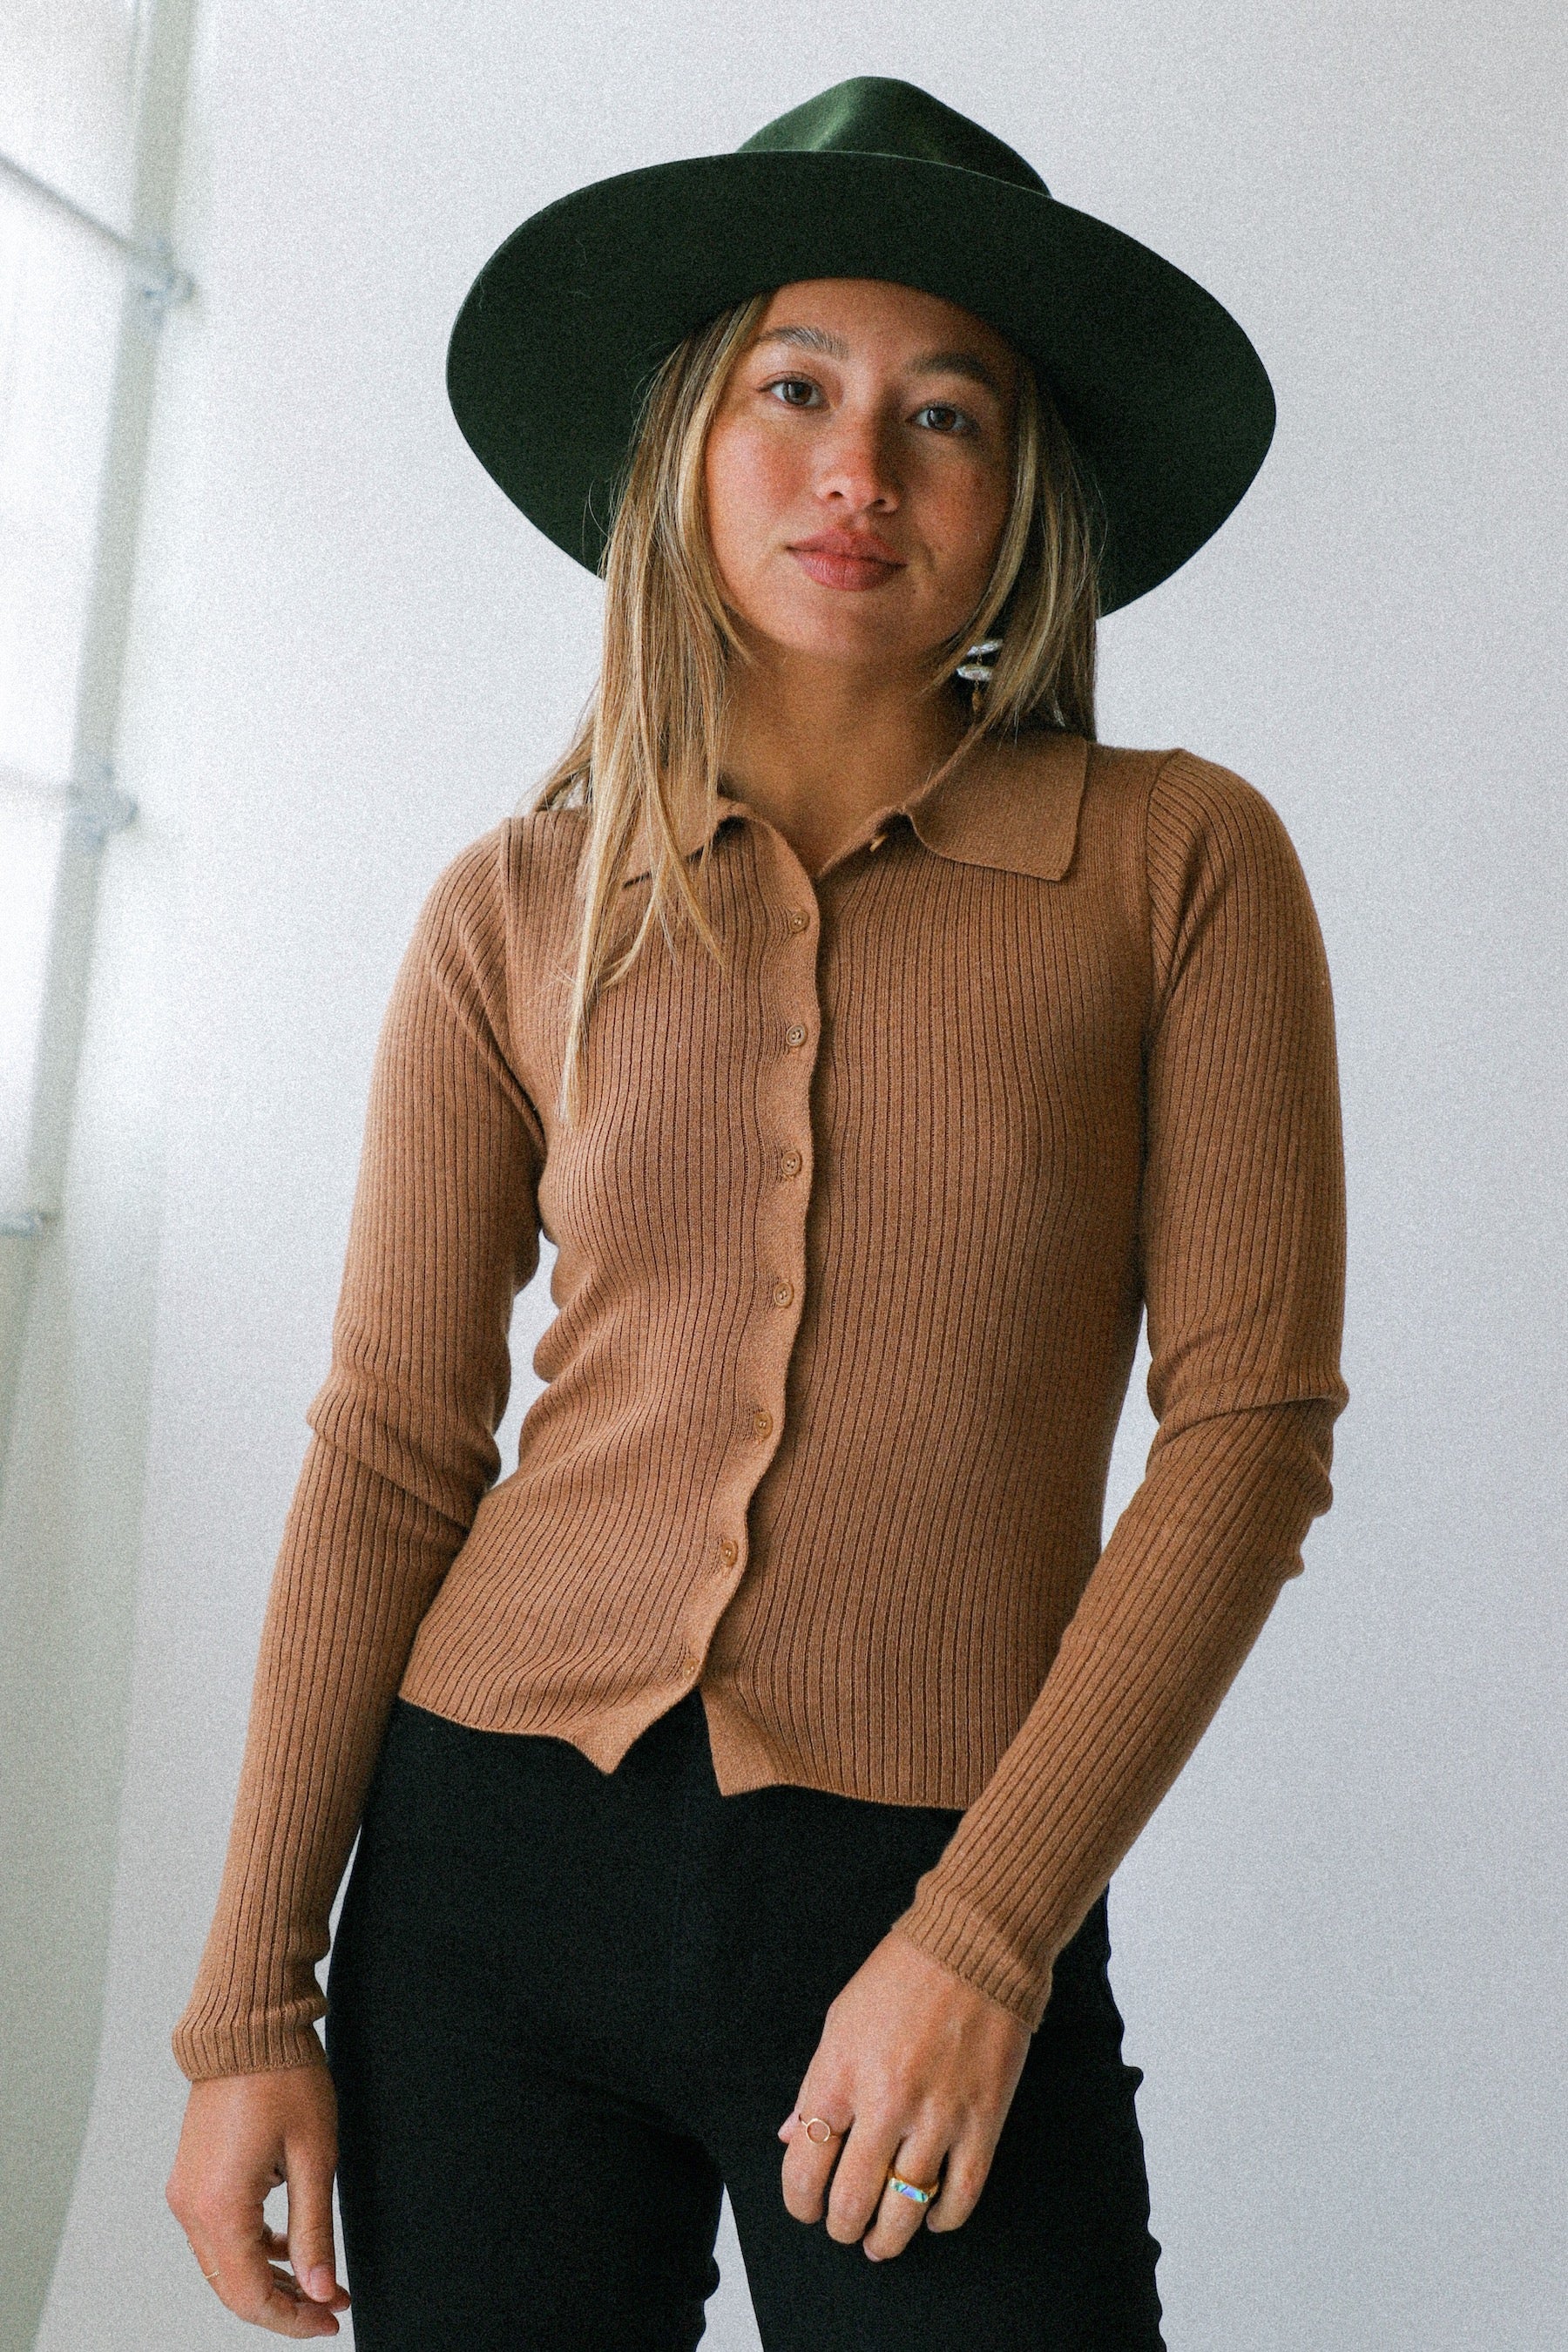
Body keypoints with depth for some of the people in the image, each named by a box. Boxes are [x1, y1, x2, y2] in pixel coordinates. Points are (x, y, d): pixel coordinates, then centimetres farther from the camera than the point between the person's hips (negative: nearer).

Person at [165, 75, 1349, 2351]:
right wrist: (251, 1999, -1)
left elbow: (1251, 1418, -5)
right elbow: (389, 1454, 2)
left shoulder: (1182, 861, -1)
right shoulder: (519, 913, 3)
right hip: (494, 1860, 2)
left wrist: (985, 1934, -13)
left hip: (946, 1919, -1)